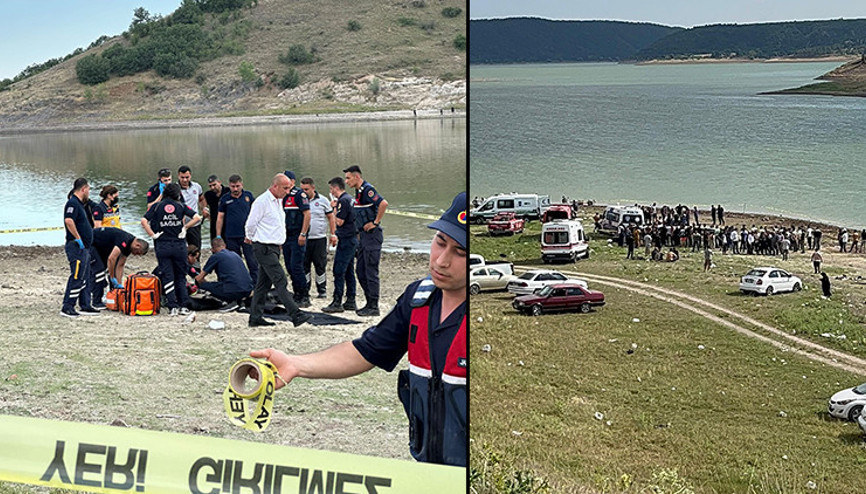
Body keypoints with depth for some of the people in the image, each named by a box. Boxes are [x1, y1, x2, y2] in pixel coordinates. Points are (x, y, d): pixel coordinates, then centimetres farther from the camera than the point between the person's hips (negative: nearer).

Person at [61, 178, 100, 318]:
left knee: (85, 278, 13)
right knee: (76, 277, -11)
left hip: (84, 248, 11)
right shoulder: (73, 203, -13)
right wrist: (78, 238, -23)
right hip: (77, 247, -11)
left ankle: (85, 306, 19)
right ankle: (67, 308, -9)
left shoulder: (79, 204, 19)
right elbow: (68, 220, -28)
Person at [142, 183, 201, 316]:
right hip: (179, 245, 0)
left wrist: (153, 235, -4)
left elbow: (144, 221, -9)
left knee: (167, 277, 4)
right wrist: (184, 227, 2)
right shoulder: (181, 206, 2)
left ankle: (172, 307, -1)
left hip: (162, 246, 0)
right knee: (181, 276, 12)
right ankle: (183, 306, 11)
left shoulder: (157, 206, 2)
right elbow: (197, 218, -7)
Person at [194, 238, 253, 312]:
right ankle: (239, 301, 10)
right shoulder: (235, 254, 23)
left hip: (234, 291, -7)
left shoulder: (215, 257, 5)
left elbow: (198, 279, 9)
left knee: (201, 283, 5)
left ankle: (231, 302, -2)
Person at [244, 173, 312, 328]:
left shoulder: (278, 201, 16)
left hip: (274, 248, 9)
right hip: (264, 248, -9)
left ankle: (255, 317, 16)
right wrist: (251, 238, 8)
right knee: (281, 281, -13)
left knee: (264, 284, 11)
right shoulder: (262, 202, -14)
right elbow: (250, 224, -10)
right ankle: (296, 315, -17)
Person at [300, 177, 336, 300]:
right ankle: (305, 291, 10)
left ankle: (322, 290, 15)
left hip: (319, 239, -1)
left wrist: (332, 234, 4)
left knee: (320, 265, 4)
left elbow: (330, 218, 9)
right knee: (304, 265, 3)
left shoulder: (323, 201, 2)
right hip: (303, 239, 1)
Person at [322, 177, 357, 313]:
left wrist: (334, 208, -4)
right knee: (349, 271, 12)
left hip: (346, 240, -10)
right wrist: (336, 235, 23)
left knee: (339, 271, -9)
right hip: (352, 239, 10)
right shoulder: (349, 199, 16)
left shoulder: (343, 201, -15)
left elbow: (339, 222, -17)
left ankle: (337, 303, -9)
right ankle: (350, 302, 16)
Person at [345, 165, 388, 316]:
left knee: (371, 271, -7)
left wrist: (375, 222, -22)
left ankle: (374, 306, -3)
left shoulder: (367, 190, -15)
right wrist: (360, 232, 17)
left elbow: (383, 203, -29)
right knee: (361, 271, 12)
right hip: (364, 235, 10)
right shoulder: (359, 191, 16)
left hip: (372, 235, -10)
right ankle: (369, 303, 19)